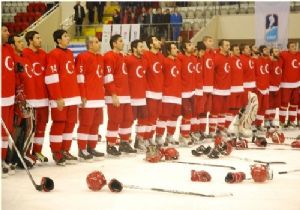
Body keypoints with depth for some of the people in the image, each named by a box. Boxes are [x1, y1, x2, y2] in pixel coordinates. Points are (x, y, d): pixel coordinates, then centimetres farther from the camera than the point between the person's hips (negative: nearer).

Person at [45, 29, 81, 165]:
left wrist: (77, 94, 19)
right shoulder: (54, 55, -10)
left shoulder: (70, 54, 16)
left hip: (72, 97, 8)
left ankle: (65, 151, 20)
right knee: (59, 124, -3)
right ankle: (56, 153, 5)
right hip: (60, 98, -8)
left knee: (70, 123, 11)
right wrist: (58, 98, -17)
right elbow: (51, 78, -15)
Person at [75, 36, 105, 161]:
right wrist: (82, 96, -17)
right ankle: (82, 150, 0)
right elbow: (79, 77, -14)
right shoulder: (83, 57, -10)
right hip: (87, 99, -9)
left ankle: (91, 148, 20)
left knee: (96, 124, 11)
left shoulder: (100, 58, 17)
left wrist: (102, 92, 22)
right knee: (85, 124, -5)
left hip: (99, 98, 9)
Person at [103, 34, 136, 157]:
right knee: (114, 120, -5)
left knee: (127, 119, 12)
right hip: (115, 96, -9)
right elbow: (108, 78, -17)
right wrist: (113, 95, -20)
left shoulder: (121, 56, 19)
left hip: (125, 95, 9)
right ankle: (111, 146, 3)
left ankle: (124, 143, 24)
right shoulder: (109, 57, -10)